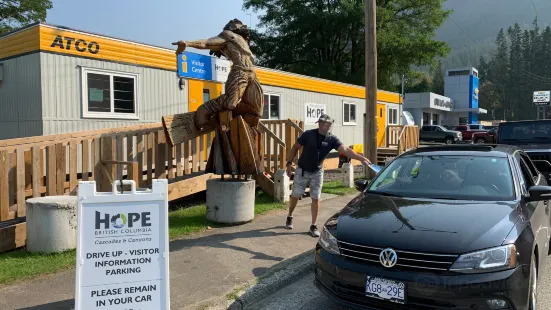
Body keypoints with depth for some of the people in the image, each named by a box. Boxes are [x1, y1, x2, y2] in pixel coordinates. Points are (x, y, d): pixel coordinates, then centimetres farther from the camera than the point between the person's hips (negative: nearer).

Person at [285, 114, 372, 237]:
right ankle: (289, 217, 32)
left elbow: (345, 150, -25)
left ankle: (313, 226, 12)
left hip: (317, 172, 2)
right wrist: (289, 163, -8)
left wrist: (361, 158, -38)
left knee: (315, 198, 1)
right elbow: (295, 148, -5)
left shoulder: (332, 139, -13)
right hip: (302, 170, -1)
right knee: (295, 196, 7)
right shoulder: (308, 134, -16)